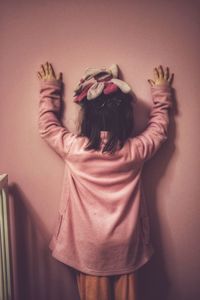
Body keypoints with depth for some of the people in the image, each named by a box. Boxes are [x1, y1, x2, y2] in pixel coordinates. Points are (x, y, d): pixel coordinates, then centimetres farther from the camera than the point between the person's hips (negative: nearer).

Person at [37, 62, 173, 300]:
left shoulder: (73, 148, -19)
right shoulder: (136, 150, -15)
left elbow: (48, 126, 1)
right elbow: (159, 128, 6)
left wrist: (49, 89, 12)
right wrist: (161, 93, 18)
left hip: (89, 246, -1)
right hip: (125, 244, 2)